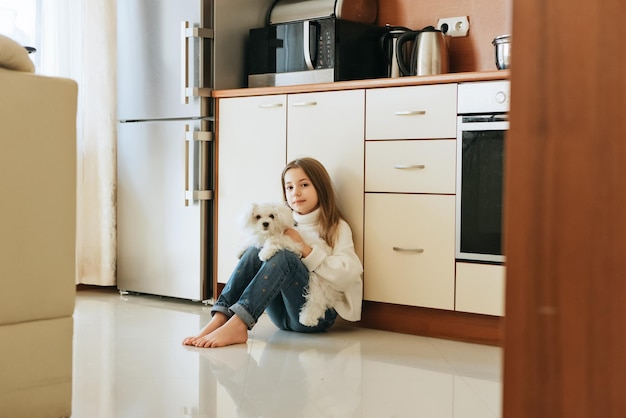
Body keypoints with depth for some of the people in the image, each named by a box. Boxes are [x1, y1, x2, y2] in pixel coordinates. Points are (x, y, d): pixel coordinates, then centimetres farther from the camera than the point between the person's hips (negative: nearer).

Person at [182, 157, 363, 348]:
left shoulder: (337, 228, 7)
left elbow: (345, 276, -9)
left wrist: (305, 248, -12)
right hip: (283, 315, 4)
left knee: (282, 256, -28)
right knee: (256, 250, -18)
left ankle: (237, 325, -43)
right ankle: (220, 319, -34)